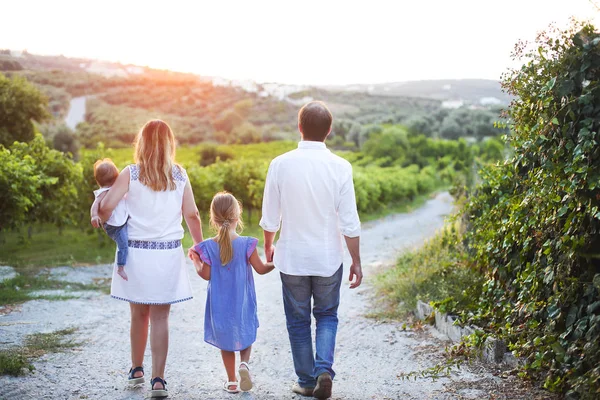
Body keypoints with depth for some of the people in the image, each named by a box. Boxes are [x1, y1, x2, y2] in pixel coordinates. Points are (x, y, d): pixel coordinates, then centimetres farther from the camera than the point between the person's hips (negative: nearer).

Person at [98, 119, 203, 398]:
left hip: (136, 252, 0)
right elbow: (192, 215, 1)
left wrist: (106, 223, 12)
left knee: (139, 315, 16)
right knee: (160, 318, 4)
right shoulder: (179, 175, 1)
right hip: (168, 253, 0)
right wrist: (200, 245, 14)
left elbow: (106, 207, -10)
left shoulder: (131, 174, -4)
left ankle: (136, 369, 32)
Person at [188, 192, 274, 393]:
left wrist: (195, 260, 11)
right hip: (242, 302, -1)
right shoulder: (247, 244, -14)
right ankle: (244, 363, -8)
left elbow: (206, 275, -6)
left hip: (220, 304, 1)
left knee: (225, 341, 15)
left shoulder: (208, 246, -11)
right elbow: (261, 269, -8)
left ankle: (232, 381, 21)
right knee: (245, 335, 19)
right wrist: (276, 263, 10)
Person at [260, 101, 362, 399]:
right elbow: (349, 223, -9)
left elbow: (270, 219, -3)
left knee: (298, 321, 15)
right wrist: (356, 262, 3)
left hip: (292, 258, 0)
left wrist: (268, 247, 16)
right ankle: (324, 369, -1)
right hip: (328, 258, 0)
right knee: (327, 316, 18)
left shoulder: (280, 164, -9)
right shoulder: (340, 167, -10)